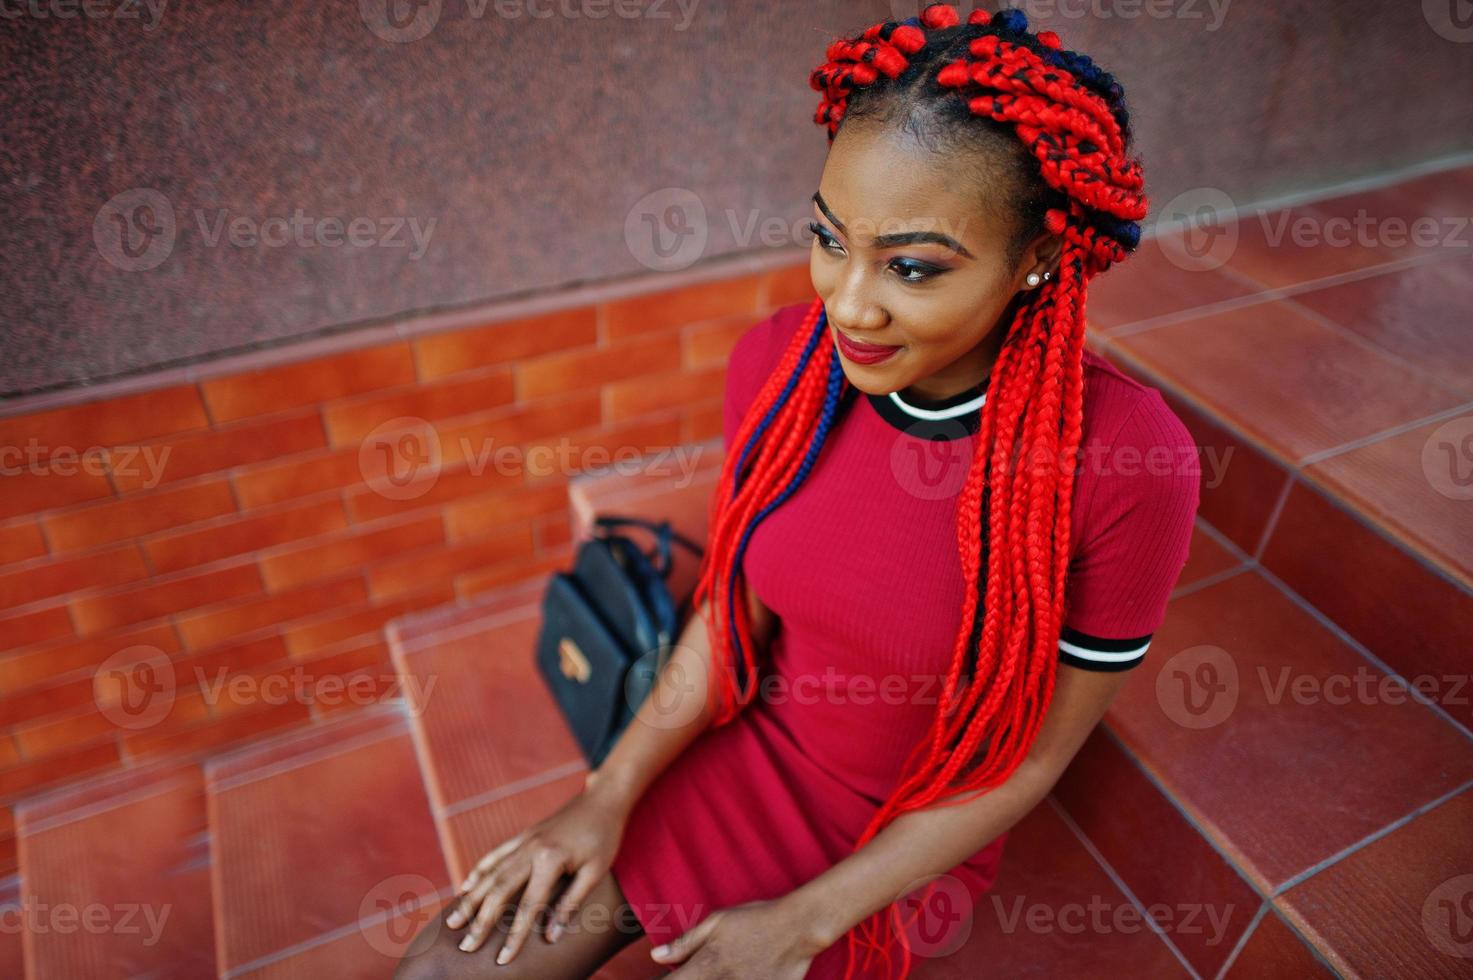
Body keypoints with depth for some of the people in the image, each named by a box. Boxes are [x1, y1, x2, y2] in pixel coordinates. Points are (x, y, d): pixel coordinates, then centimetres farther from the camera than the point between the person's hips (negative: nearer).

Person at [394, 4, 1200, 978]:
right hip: (752, 747, 3)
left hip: (907, 845, -2)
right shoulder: (779, 361, -16)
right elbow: (735, 608, -2)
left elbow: (1032, 753, -15)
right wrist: (609, 794, -8)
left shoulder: (1133, 465, -27)